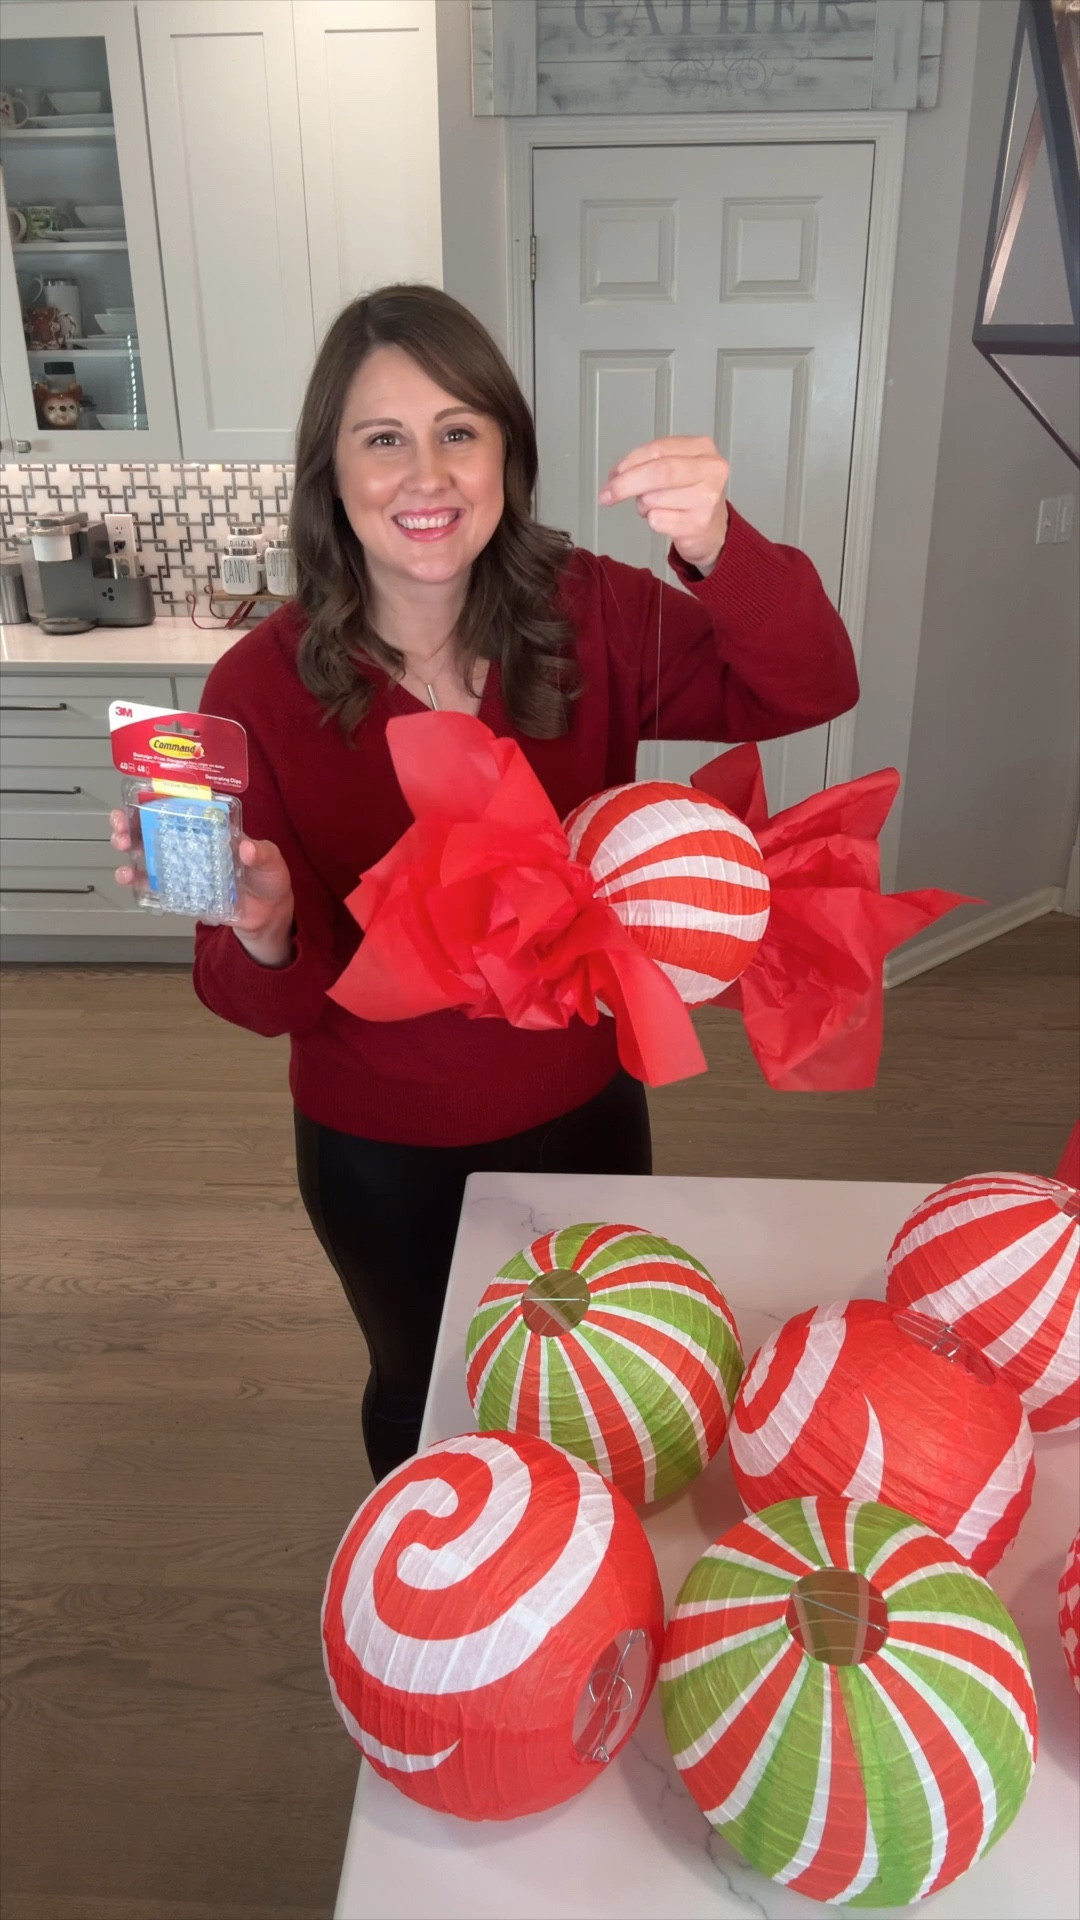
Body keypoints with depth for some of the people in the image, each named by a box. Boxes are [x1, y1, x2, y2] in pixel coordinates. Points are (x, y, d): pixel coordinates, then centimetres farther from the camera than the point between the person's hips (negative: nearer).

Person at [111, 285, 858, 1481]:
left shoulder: (589, 617, -15)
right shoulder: (261, 686, -20)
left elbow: (808, 693, -23)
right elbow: (258, 997, -17)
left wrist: (719, 549, -40)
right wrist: (264, 935, -41)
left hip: (583, 1105, 2)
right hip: (384, 1151, -2)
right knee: (422, 1388, 26)